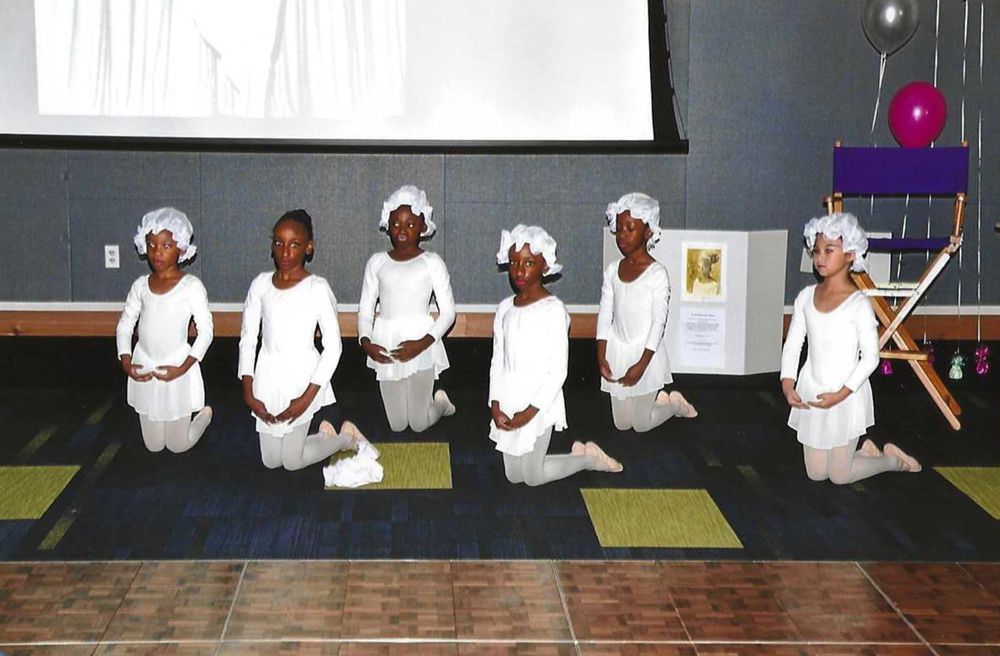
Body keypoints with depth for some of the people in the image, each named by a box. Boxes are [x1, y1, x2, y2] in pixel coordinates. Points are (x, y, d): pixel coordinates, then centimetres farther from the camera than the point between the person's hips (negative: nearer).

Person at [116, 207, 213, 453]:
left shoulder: (191, 286, -12)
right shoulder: (141, 285, 0)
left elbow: (205, 331, -11)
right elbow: (124, 326, 6)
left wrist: (183, 368, -18)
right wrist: (126, 362, -8)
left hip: (176, 369, -4)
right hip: (144, 370, 4)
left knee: (178, 446, 8)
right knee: (153, 446, 14)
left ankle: (204, 414, 37)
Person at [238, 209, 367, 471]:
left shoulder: (317, 288, -11)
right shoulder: (261, 284, 0)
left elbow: (333, 346, -9)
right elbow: (248, 339, 5)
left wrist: (308, 397, -14)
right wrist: (248, 392, -2)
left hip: (301, 378, -5)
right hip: (268, 376, 5)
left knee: (292, 461, 0)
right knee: (271, 461, 11)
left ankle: (349, 437, 24)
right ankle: (324, 434, 36)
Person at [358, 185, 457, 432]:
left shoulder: (431, 262, -3)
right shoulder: (377, 262, 5)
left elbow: (448, 312, -4)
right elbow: (365, 310, 7)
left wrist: (422, 344, -18)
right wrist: (365, 341, -12)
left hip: (420, 345, -3)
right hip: (386, 347, 3)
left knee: (419, 424, 2)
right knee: (397, 425, 8)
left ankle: (440, 402, 35)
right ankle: (425, 401, 40)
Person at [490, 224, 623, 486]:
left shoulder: (553, 309, -15)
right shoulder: (506, 308, 3)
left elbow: (558, 369, -15)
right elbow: (497, 361, 7)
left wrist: (531, 411, -17)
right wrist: (495, 405, -3)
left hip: (539, 404, -6)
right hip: (508, 405, 6)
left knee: (533, 477, 3)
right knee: (513, 475, 14)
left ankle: (587, 458, 25)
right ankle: (578, 452, 32)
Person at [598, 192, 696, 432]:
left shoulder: (657, 273, -14)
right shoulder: (612, 270, 1)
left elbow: (659, 321, -15)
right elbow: (605, 314, 3)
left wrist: (642, 364, -19)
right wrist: (601, 357, -4)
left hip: (645, 353, -5)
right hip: (617, 352, 5)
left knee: (641, 424, 2)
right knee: (621, 424, 12)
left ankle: (675, 403, 29)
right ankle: (657, 399, 38)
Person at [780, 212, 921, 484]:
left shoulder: (858, 304, -16)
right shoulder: (806, 297, -1)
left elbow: (870, 356, -14)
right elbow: (793, 344, 4)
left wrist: (841, 394, -20)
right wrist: (787, 383, -9)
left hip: (846, 395, -5)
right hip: (810, 393, 5)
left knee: (840, 475, 2)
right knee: (816, 473, 11)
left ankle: (894, 459, 26)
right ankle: (864, 450, 36)